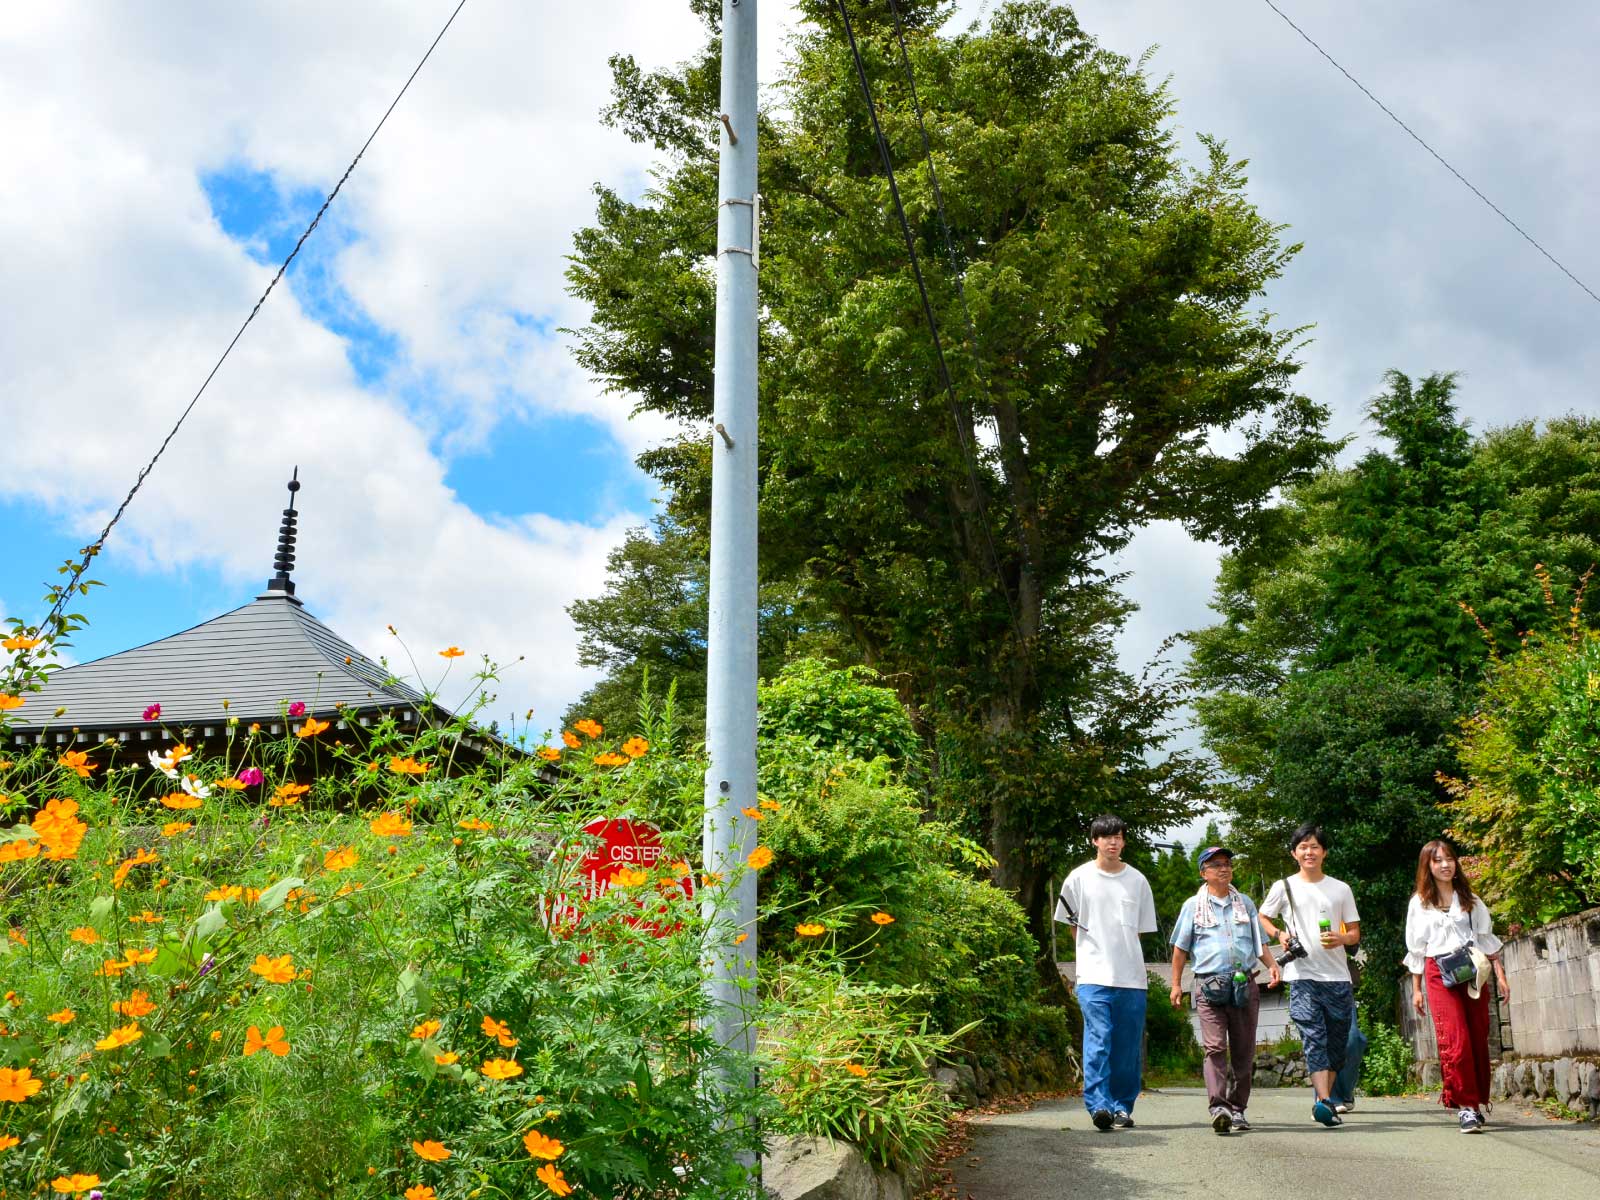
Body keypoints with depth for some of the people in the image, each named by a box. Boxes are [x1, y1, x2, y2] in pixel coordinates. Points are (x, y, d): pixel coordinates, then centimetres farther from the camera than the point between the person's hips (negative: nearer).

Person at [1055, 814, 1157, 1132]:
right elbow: (1072, 924, 13)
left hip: (1132, 976, 3)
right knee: (1098, 1040, -13)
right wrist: (1093, 952, 8)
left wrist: (1123, 952, 10)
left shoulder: (1137, 881, 9)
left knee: (1128, 1046, 5)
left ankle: (1122, 1106, 14)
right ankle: (1099, 1105, -17)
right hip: (1094, 975, -3)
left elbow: (1141, 929, 17)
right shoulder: (1079, 879, 4)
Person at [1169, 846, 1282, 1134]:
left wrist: (1272, 965, 1)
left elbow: (1258, 944, 20)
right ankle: (1218, 1107, -23)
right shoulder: (1193, 905, 9)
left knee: (1244, 1050, 5)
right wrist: (1176, 984, 7)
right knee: (1215, 1047, -15)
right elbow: (1180, 948, 11)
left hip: (1245, 985, 3)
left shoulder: (1245, 903, 17)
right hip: (1209, 985, -3)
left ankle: (1238, 1108, 15)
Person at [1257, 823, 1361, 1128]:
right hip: (1302, 975, -3)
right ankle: (1324, 1101, -26)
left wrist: (1341, 938, -10)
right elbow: (1262, 917, 18)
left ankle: (1323, 1099, 19)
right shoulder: (1284, 887, 6)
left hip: (1337, 976, 3)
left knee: (1337, 1041, 6)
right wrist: (1279, 934, -2)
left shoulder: (1341, 889, 10)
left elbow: (1355, 933, 12)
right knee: (1314, 1037, -16)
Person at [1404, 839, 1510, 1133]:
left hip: (1473, 973, 2)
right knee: (1455, 1040, -15)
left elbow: (1487, 939, 13)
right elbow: (1416, 950, 13)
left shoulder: (1469, 899, 13)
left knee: (1478, 1040, 0)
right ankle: (1466, 1106, -12)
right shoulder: (1419, 903, 9)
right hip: (1439, 975, -2)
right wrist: (1416, 990, 11)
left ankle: (1480, 1102, 13)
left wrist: (1500, 975, 3)